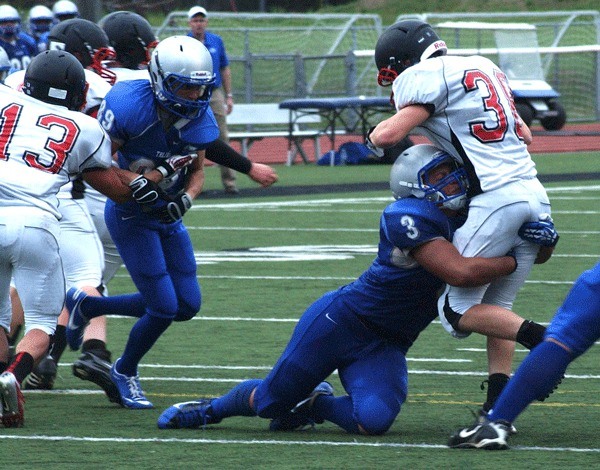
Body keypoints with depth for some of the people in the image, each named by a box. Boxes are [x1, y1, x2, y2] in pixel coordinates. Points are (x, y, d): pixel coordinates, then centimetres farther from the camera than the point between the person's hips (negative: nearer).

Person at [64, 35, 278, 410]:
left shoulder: (200, 119, -9)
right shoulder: (128, 107, -25)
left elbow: (197, 171, 5)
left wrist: (185, 199, -15)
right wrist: (136, 179, -31)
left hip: (169, 215, 7)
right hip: (130, 216, -7)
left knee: (187, 305, 9)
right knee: (164, 307, -9)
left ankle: (88, 306, 25)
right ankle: (125, 372, 20)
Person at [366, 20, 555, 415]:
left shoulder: (428, 77, -2)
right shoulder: (484, 67, 23)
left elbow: (389, 135, -11)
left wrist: (374, 135, 11)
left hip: (496, 200, -8)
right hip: (535, 194, 8)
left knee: (459, 311, 1)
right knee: (495, 308, 15)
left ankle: (543, 339, -17)